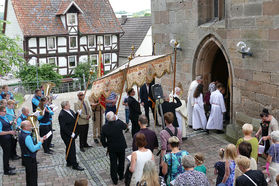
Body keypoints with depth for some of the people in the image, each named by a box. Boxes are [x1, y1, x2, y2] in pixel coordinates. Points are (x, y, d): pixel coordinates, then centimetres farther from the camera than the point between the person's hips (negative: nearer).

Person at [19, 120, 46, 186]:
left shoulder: (21, 134, 1)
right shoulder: (27, 137, -30)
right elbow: (33, 149, -28)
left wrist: (40, 139, 3)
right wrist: (40, 142, -16)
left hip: (25, 157, 10)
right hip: (30, 158, -10)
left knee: (28, 174, 24)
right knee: (33, 175, 5)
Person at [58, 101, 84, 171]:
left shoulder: (70, 111, 4)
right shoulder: (62, 115, -24)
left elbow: (74, 117, 17)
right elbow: (63, 127, -26)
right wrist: (70, 134, -25)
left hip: (72, 134, 9)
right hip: (67, 135, -9)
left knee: (70, 149, 19)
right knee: (71, 149, -2)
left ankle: (69, 162, 33)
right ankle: (75, 165, 7)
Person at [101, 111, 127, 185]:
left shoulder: (104, 127, -17)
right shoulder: (119, 124, -23)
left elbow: (102, 139, -8)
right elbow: (125, 126, 1)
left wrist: (106, 145, 10)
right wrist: (118, 119, 3)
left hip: (111, 148, 1)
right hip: (121, 147, 0)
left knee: (113, 163, 14)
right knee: (121, 161, 22)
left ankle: (115, 179, 23)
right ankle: (121, 175, 38)